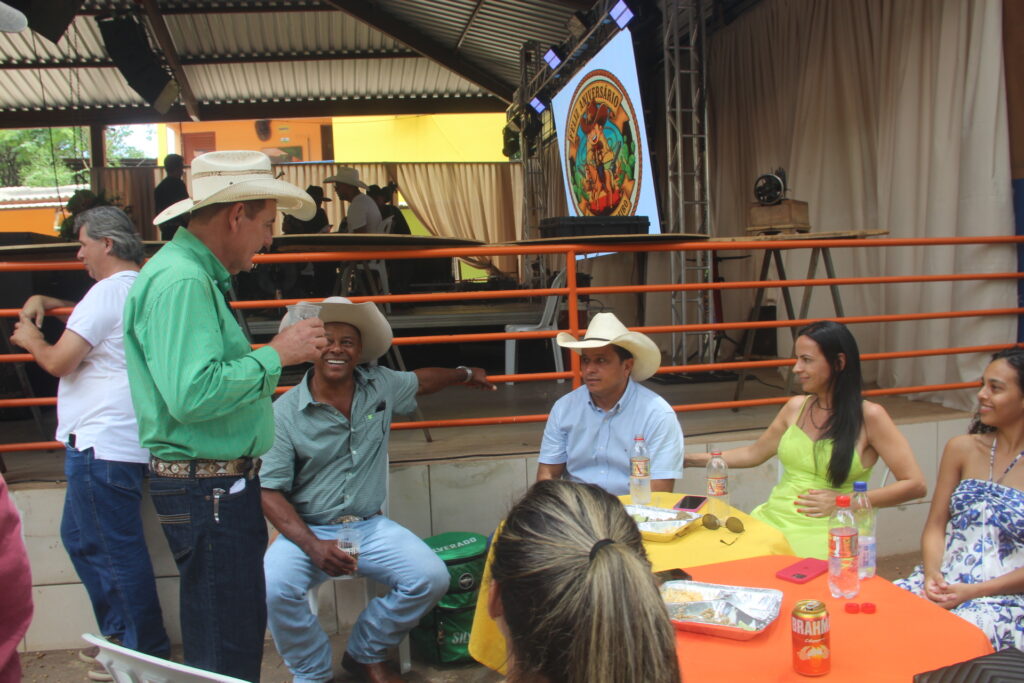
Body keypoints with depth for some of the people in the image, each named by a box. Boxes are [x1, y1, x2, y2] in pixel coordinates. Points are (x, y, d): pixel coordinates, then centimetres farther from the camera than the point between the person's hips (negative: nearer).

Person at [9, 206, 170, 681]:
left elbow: (58, 361, -17)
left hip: (102, 445, -10)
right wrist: (45, 302, 24)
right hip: (117, 441, 10)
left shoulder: (109, 291, -15)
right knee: (80, 536, 21)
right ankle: (122, 635, 29)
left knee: (115, 549, -1)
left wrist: (30, 338, 3)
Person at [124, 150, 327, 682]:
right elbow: (192, 395, -29)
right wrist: (274, 355, -19)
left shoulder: (196, 274, 13)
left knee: (239, 629, 21)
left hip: (222, 484, 11)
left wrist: (272, 355, 14)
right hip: (206, 490, -11)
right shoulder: (181, 282, -20)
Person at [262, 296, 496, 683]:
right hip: (308, 531, -3)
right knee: (274, 588, -32)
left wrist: (465, 374, 40)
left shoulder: (380, 386, 3)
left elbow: (421, 380, 26)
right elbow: (269, 491, -11)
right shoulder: (285, 413, -9)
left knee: (431, 578, -18)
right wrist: (313, 547, -23)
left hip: (370, 526, 3)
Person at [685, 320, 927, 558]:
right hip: (774, 518, 5)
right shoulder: (796, 407, 12)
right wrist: (688, 459, 23)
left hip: (827, 528, -4)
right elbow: (753, 454, 25)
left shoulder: (868, 416, -3)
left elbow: (915, 485, -5)